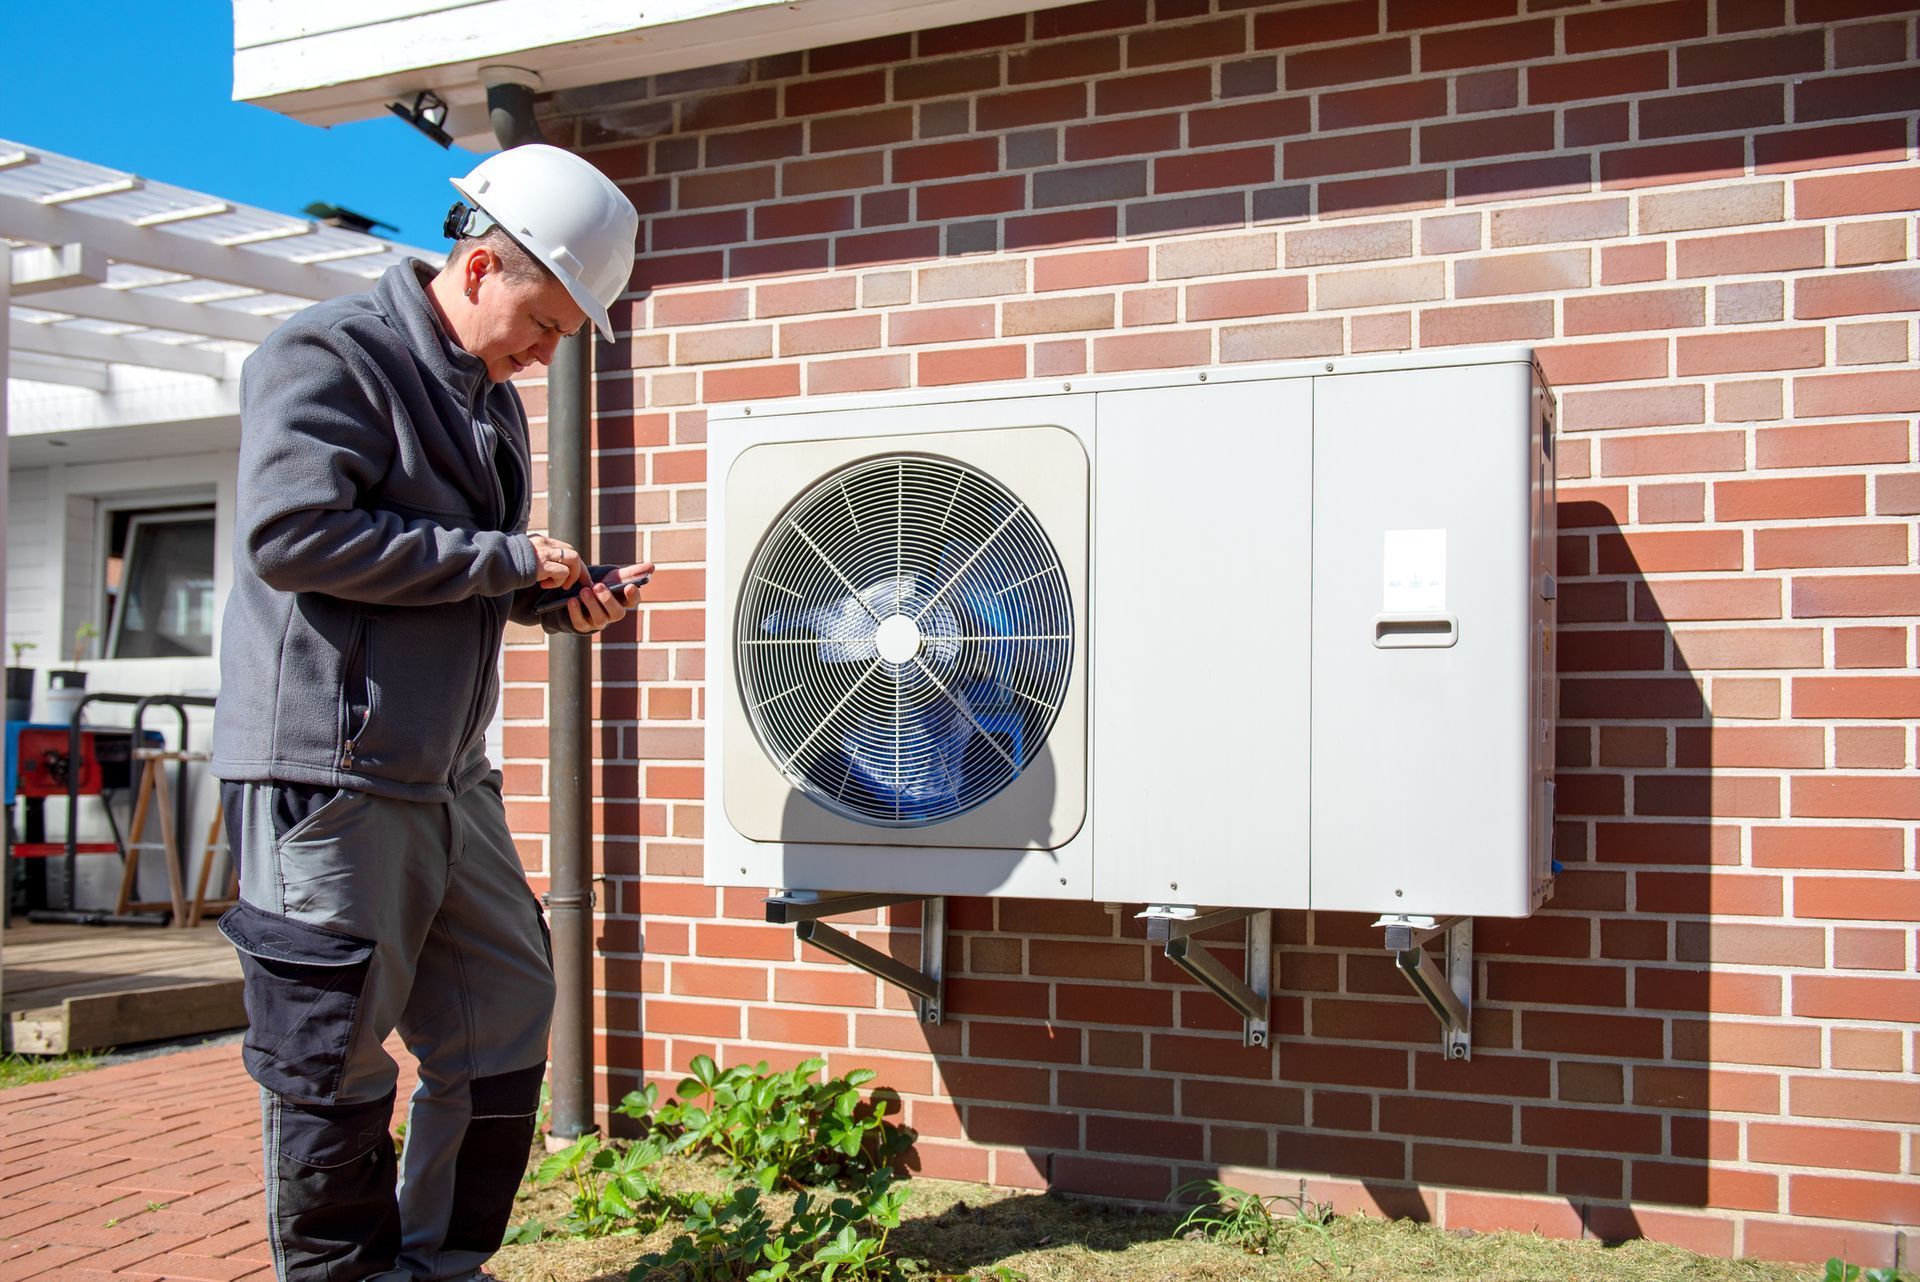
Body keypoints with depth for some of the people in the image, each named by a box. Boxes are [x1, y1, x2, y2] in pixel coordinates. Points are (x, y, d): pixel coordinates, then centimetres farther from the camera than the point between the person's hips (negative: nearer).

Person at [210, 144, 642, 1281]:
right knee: (336, 1058, 2)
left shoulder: (494, 400, 19)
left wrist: (560, 601, 5)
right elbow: (292, 534, -22)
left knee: (508, 1019, 12)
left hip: (449, 778, 9)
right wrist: (506, 559, -17)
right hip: (329, 774, -9)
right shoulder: (328, 355, -8)